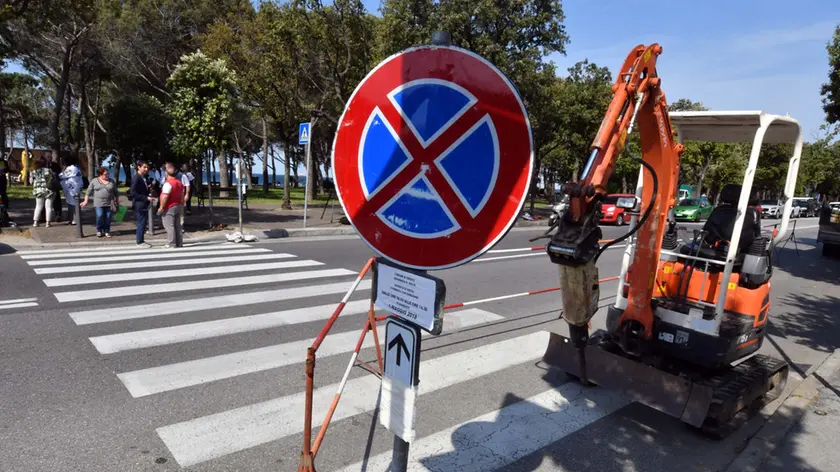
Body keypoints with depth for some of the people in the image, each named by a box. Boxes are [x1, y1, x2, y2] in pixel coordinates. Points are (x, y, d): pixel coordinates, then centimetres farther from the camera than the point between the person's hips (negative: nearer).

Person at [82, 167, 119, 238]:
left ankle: (106, 231, 12)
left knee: (108, 218, -1)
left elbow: (116, 193, 13)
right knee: (99, 216, -13)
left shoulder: (112, 181, 8)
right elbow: (88, 192, 7)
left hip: (109, 203, 1)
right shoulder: (94, 181, 5)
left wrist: (118, 202, 11)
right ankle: (99, 231, 6)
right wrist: (86, 201, 2)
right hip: (99, 203, -1)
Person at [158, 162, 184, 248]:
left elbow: (165, 196, -22)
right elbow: (182, 195, 16)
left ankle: (171, 244, -6)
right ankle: (179, 243, 15)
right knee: (177, 225, 12)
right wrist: (181, 204, 22)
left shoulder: (168, 183, -16)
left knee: (169, 226, -5)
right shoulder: (179, 182, 11)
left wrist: (161, 207, -17)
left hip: (169, 208, -9)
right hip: (178, 206, 9)